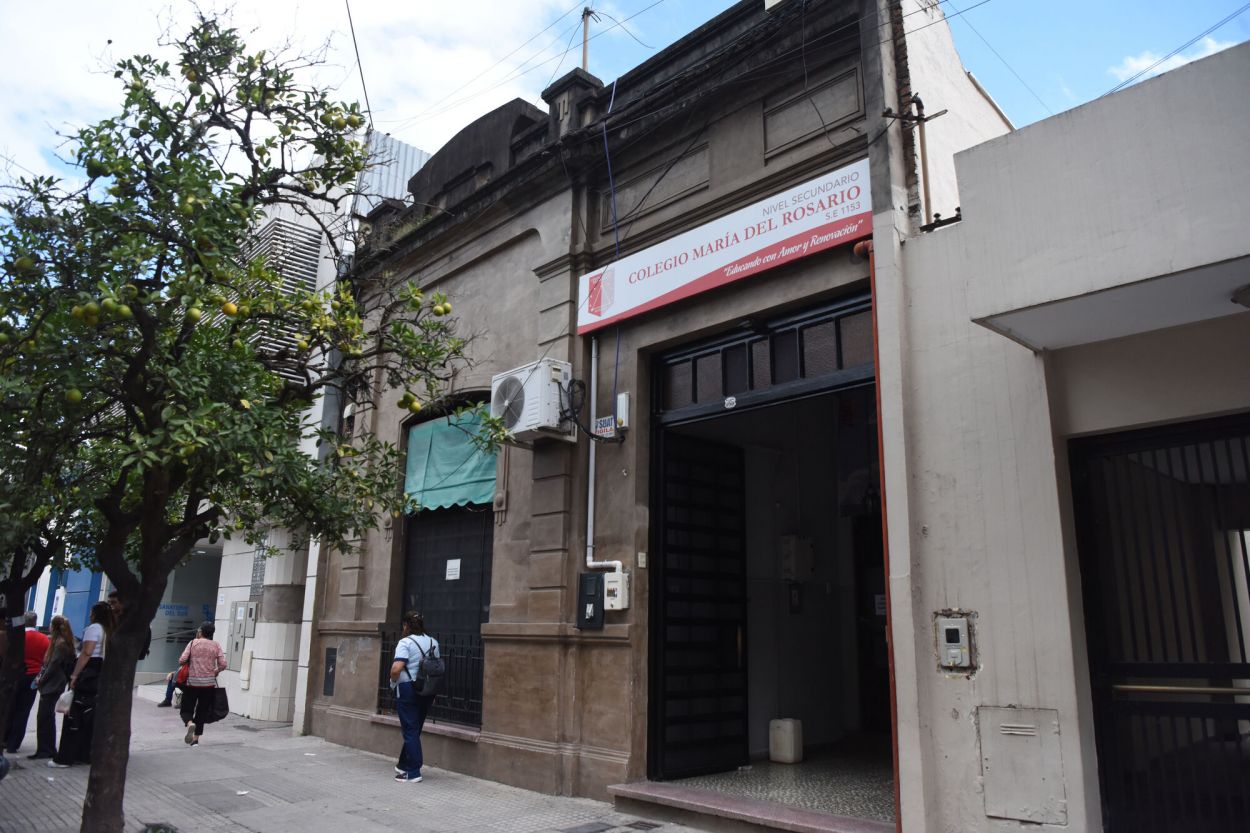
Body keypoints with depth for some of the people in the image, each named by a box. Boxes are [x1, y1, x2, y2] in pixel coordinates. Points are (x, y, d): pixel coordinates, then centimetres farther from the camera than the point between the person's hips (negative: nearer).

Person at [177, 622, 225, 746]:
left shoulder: (193, 643, -2)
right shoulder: (216, 646, 3)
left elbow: (182, 660, -9)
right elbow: (223, 665, -3)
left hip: (192, 681, -2)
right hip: (209, 683, 2)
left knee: (187, 709, 10)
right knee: (202, 711, 11)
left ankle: (190, 723, -20)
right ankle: (195, 739, 11)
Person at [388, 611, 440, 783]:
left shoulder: (405, 642, -13)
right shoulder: (433, 642, 7)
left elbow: (396, 668, -24)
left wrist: (393, 681, -4)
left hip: (408, 690, -6)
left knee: (410, 731, 1)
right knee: (415, 729, 17)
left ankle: (413, 773, 4)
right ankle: (403, 765, 30)